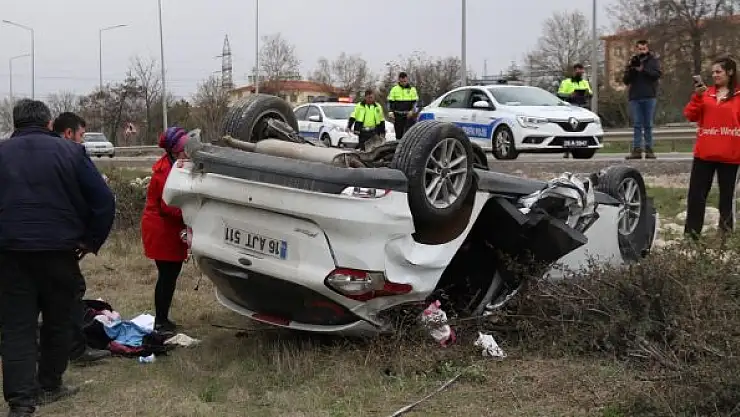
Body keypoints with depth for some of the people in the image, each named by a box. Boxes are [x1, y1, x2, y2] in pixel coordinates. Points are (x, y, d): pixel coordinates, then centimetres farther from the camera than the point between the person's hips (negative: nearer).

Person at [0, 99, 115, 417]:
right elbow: (104, 200, -5)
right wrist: (92, 241, 4)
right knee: (58, 321, 16)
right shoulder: (70, 152, 0)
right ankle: (49, 386, 27)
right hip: (59, 250, -1)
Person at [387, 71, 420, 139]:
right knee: (398, 134, 6)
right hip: (398, 116, 2)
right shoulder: (394, 89, 8)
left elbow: (415, 102, 6)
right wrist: (390, 112, -5)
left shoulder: (412, 89, 6)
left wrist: (412, 111, -10)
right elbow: (390, 102, 9)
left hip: (409, 115, -1)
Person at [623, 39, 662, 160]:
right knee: (637, 125, 1)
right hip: (635, 97, 2)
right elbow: (626, 80, 6)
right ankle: (637, 150, -1)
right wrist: (630, 68, -10)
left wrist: (643, 69, -19)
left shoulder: (653, 60, 7)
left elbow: (657, 74, -10)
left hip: (649, 97, -2)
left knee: (648, 125, 1)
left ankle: (649, 149, 4)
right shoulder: (632, 61, 13)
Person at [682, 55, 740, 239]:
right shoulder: (706, 93, 10)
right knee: (696, 194, 4)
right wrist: (697, 96, -10)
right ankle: (691, 234, 10)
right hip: (704, 153, 4)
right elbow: (690, 116, 4)